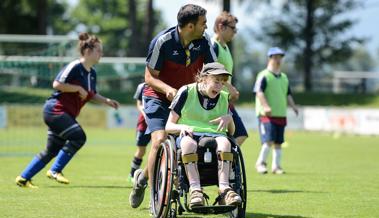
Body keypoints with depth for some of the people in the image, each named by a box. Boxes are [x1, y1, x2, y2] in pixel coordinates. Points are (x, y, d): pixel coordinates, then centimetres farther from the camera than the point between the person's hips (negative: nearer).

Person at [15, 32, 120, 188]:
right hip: (55, 109, -9)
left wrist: (107, 101, 9)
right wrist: (78, 88, -20)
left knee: (52, 150, 9)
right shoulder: (74, 67, -15)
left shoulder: (92, 73, 12)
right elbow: (57, 84, -21)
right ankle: (55, 170, -10)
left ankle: (23, 178, 17)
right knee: (78, 136, -21)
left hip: (67, 115, 9)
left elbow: (92, 95, 24)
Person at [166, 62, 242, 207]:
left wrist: (229, 119, -3)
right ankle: (195, 189, -47)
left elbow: (231, 132, 20)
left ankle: (224, 187, -45)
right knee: (188, 142, -40)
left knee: (224, 142, -34)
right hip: (189, 134, -2)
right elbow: (169, 126, 5)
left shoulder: (224, 98, 17)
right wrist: (182, 127, -17)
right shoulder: (187, 92, 6)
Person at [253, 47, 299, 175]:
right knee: (269, 140, -16)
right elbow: (259, 92, -15)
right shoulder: (264, 76, -4)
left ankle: (276, 166, 14)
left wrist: (293, 106, 8)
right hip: (267, 115, -7)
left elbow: (287, 94, 25)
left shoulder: (284, 77, 18)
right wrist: (265, 106, -29)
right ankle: (260, 163, -2)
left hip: (281, 115, 7)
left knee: (278, 142, 7)